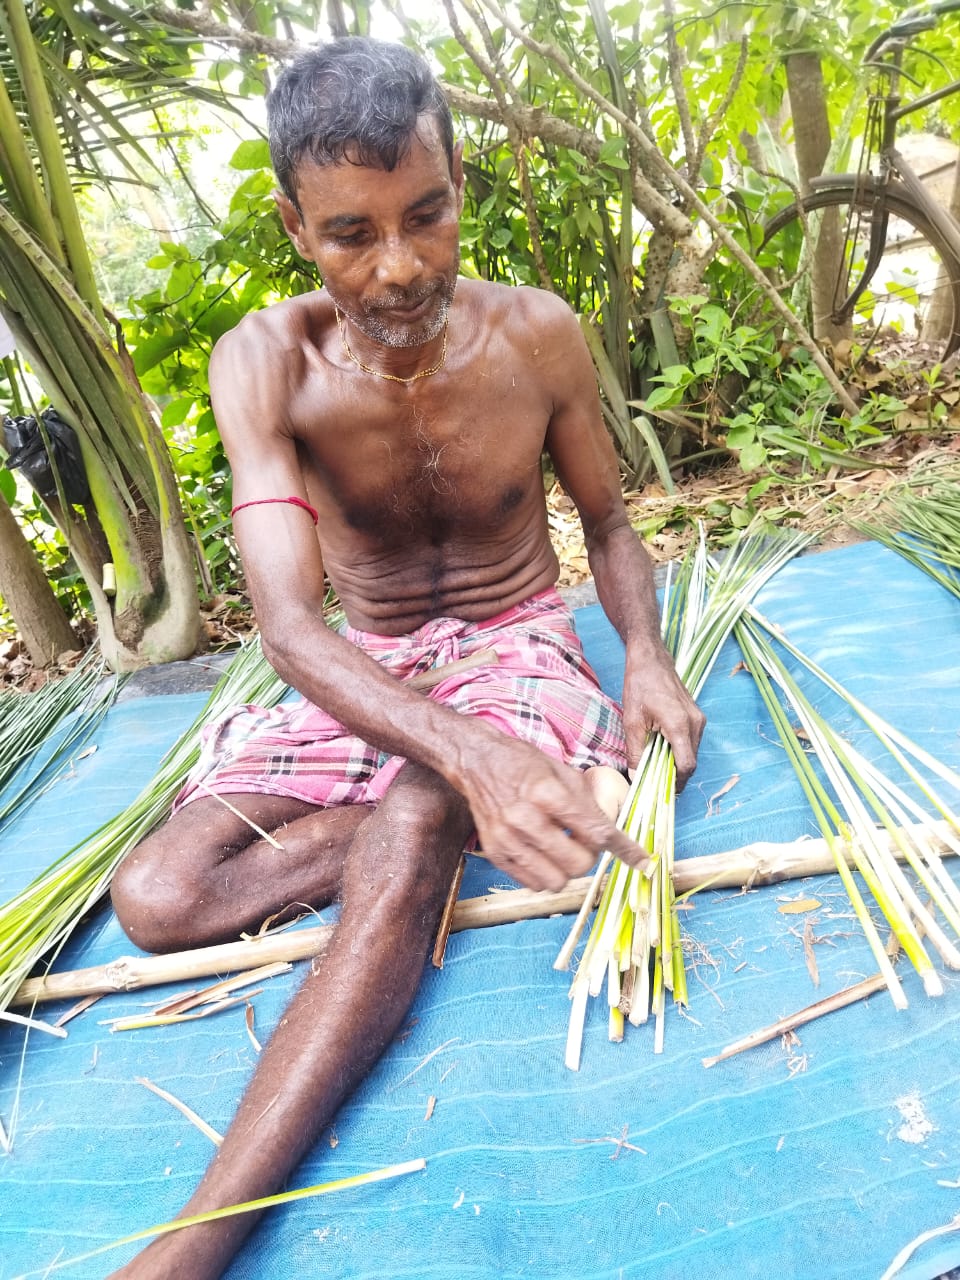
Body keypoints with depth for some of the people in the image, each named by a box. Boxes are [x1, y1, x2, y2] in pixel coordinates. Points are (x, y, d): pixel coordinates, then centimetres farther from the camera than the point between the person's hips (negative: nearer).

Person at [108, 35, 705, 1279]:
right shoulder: (265, 362, -16)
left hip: (515, 646, -1)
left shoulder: (536, 336, -11)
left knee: (404, 839, -34)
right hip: (355, 672, 2)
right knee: (156, 899, -15)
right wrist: (469, 757, -45)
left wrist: (645, 651, -20)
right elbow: (288, 621, -28)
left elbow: (609, 527, 2)